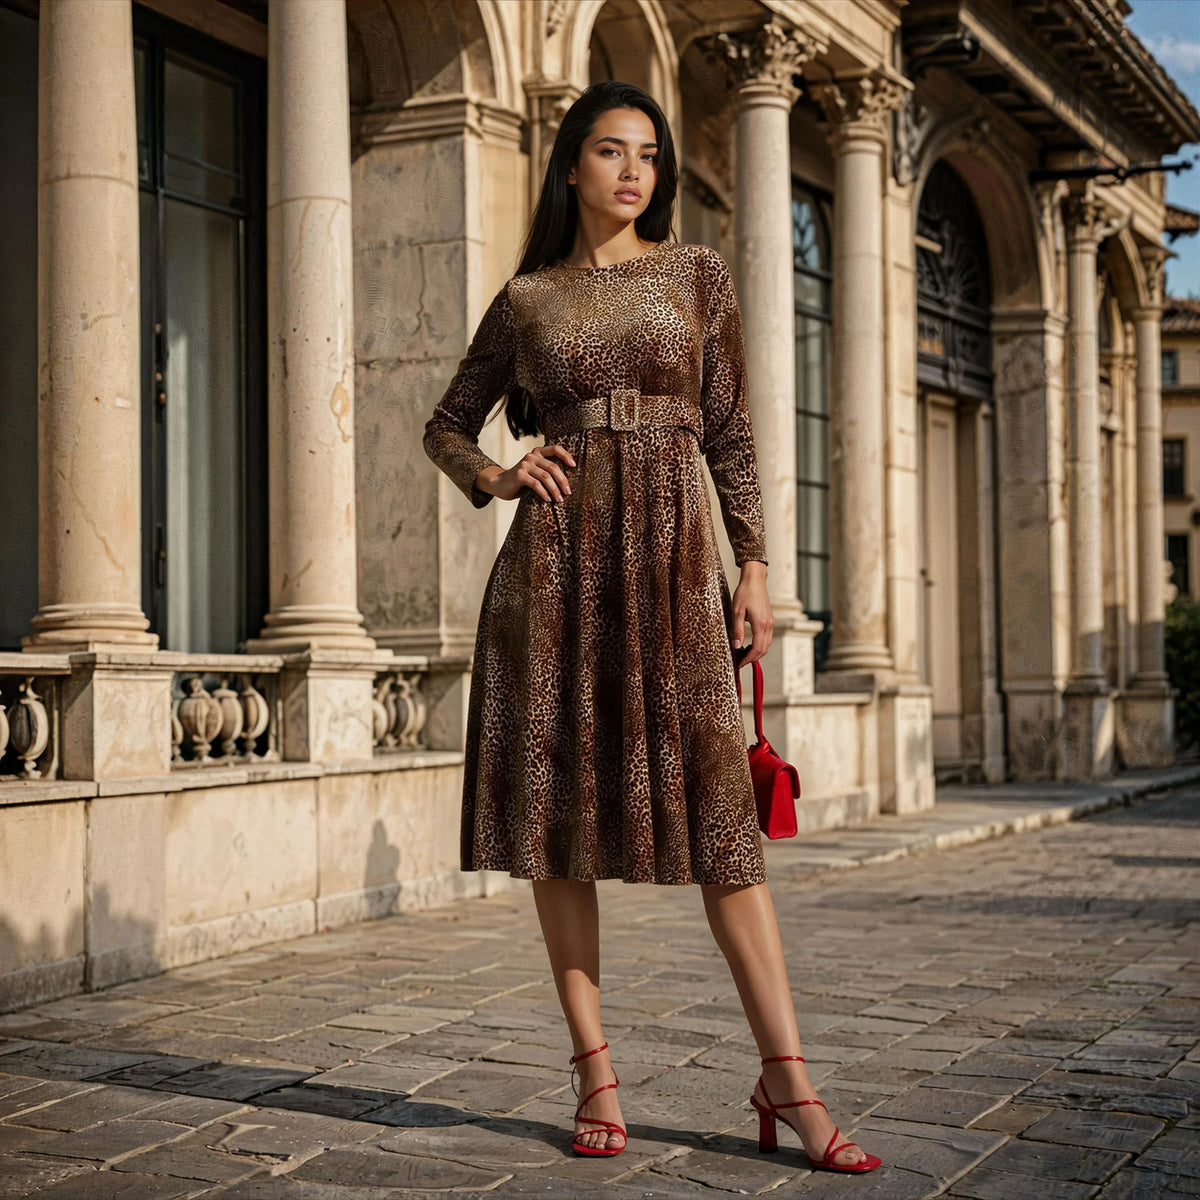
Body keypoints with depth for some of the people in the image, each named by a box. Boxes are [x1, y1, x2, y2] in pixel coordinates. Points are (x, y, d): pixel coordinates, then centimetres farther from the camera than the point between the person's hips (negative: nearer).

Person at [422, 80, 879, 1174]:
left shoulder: (698, 278, 10)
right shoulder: (525, 299, 11)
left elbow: (730, 434, 8)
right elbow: (448, 424, 20)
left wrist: (753, 567, 0)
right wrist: (495, 477, -1)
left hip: (669, 550, -1)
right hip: (555, 553, 1)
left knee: (715, 805, -7)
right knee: (559, 802, -1)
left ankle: (788, 1080, -4)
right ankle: (595, 1071, 8)